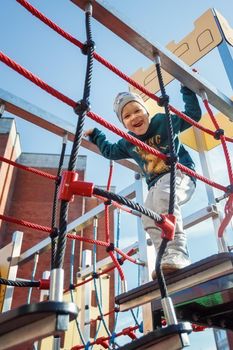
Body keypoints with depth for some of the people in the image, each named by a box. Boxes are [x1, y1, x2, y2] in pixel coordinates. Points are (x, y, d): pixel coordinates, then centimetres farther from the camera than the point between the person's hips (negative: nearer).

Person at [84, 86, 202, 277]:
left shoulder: (164, 121, -3)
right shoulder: (128, 143, 10)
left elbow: (194, 114, 3)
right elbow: (109, 151, 29)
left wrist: (187, 88, 2)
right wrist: (95, 135, 31)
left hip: (181, 173, -6)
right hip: (156, 184, 6)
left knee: (163, 194, -38)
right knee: (149, 219, -20)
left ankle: (177, 253, -46)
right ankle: (169, 262, -25)